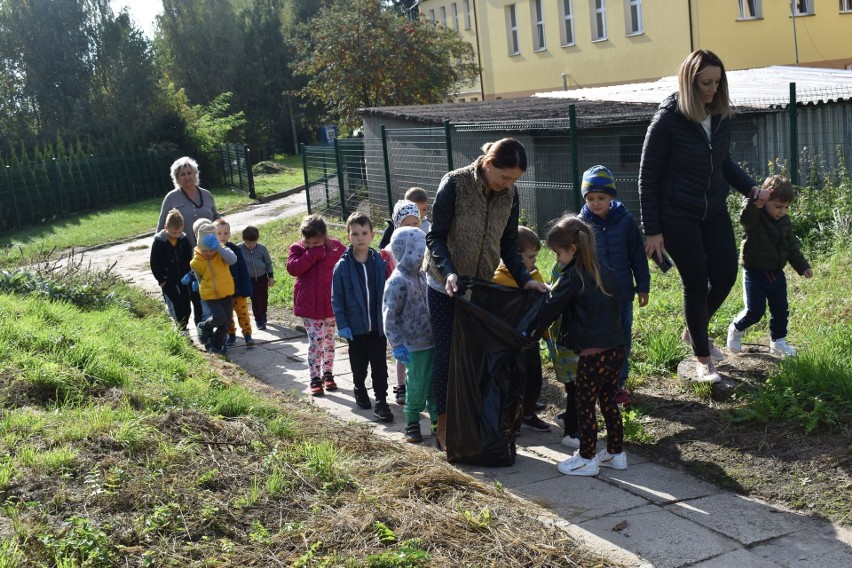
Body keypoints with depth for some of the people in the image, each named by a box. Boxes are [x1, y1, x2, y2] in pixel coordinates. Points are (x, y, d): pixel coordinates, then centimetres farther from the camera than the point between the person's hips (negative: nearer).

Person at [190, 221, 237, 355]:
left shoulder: (222, 253, -9)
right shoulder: (196, 262, -11)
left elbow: (233, 259, -32)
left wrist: (218, 248, -39)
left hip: (227, 293, 3)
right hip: (209, 295, -3)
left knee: (226, 323, 5)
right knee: (219, 317, -21)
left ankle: (216, 345, 28)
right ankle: (205, 327, 12)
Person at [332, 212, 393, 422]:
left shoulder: (379, 263, -3)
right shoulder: (342, 266, -7)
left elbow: (387, 292, 3)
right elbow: (337, 299, -4)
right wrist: (342, 325, -8)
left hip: (378, 325, 0)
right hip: (356, 327, 0)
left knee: (380, 366, 2)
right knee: (359, 365, 16)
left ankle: (381, 402, 8)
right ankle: (360, 391, 38)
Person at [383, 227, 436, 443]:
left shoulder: (421, 275, 8)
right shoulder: (398, 282, -17)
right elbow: (389, 315, -16)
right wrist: (397, 345, -16)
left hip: (432, 340, 7)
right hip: (415, 345, -7)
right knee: (418, 385, 1)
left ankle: (438, 418, 24)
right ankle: (412, 422, 16)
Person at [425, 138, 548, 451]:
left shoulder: (510, 195, -3)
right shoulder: (455, 184, -18)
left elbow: (508, 245, 4)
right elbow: (436, 237, -17)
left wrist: (524, 278, -10)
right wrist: (449, 272, -32)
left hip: (482, 286, 4)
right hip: (446, 286, -4)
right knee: (447, 355, 2)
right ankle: (445, 428, 14)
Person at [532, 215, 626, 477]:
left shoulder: (572, 278, -10)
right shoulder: (605, 273, 11)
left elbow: (550, 310, -6)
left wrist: (530, 331, 6)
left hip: (592, 353, -8)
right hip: (616, 348, 8)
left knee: (585, 405, 4)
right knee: (608, 400, 19)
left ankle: (587, 459, 12)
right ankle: (616, 453, 27)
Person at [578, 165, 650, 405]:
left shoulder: (625, 221, -5)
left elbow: (638, 257, 2)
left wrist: (642, 287, 3)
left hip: (622, 293, 1)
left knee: (622, 339, 10)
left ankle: (618, 382, 24)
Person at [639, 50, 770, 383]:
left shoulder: (721, 115, 0)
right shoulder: (668, 120, -16)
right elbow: (648, 177, -12)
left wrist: (751, 188, 1)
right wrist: (652, 230, -13)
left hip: (715, 211, 6)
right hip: (678, 216, -6)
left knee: (725, 275, 5)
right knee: (696, 283, -2)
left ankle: (694, 330, 33)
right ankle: (703, 360, 13)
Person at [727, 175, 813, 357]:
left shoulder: (785, 222, 4)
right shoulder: (755, 219, -16)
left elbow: (792, 247, 14)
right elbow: (745, 217, -41)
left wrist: (803, 267, 12)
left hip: (776, 273, 6)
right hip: (755, 273, -6)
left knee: (781, 311, 11)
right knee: (755, 311, -6)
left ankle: (778, 342, 27)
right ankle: (736, 329, 22)